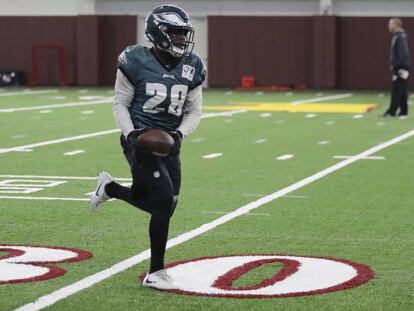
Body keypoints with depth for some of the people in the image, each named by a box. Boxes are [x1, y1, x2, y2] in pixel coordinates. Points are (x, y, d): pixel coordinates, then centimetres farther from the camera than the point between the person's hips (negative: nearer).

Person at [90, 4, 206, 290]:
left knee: (159, 205, 8)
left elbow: (194, 111, 8)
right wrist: (131, 133, -16)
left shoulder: (191, 67, 3)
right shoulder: (136, 62, -9)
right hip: (141, 139, -6)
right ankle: (156, 273, -1)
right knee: (164, 200, -16)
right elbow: (120, 104, -1)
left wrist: (180, 133, -11)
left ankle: (109, 188, 37)